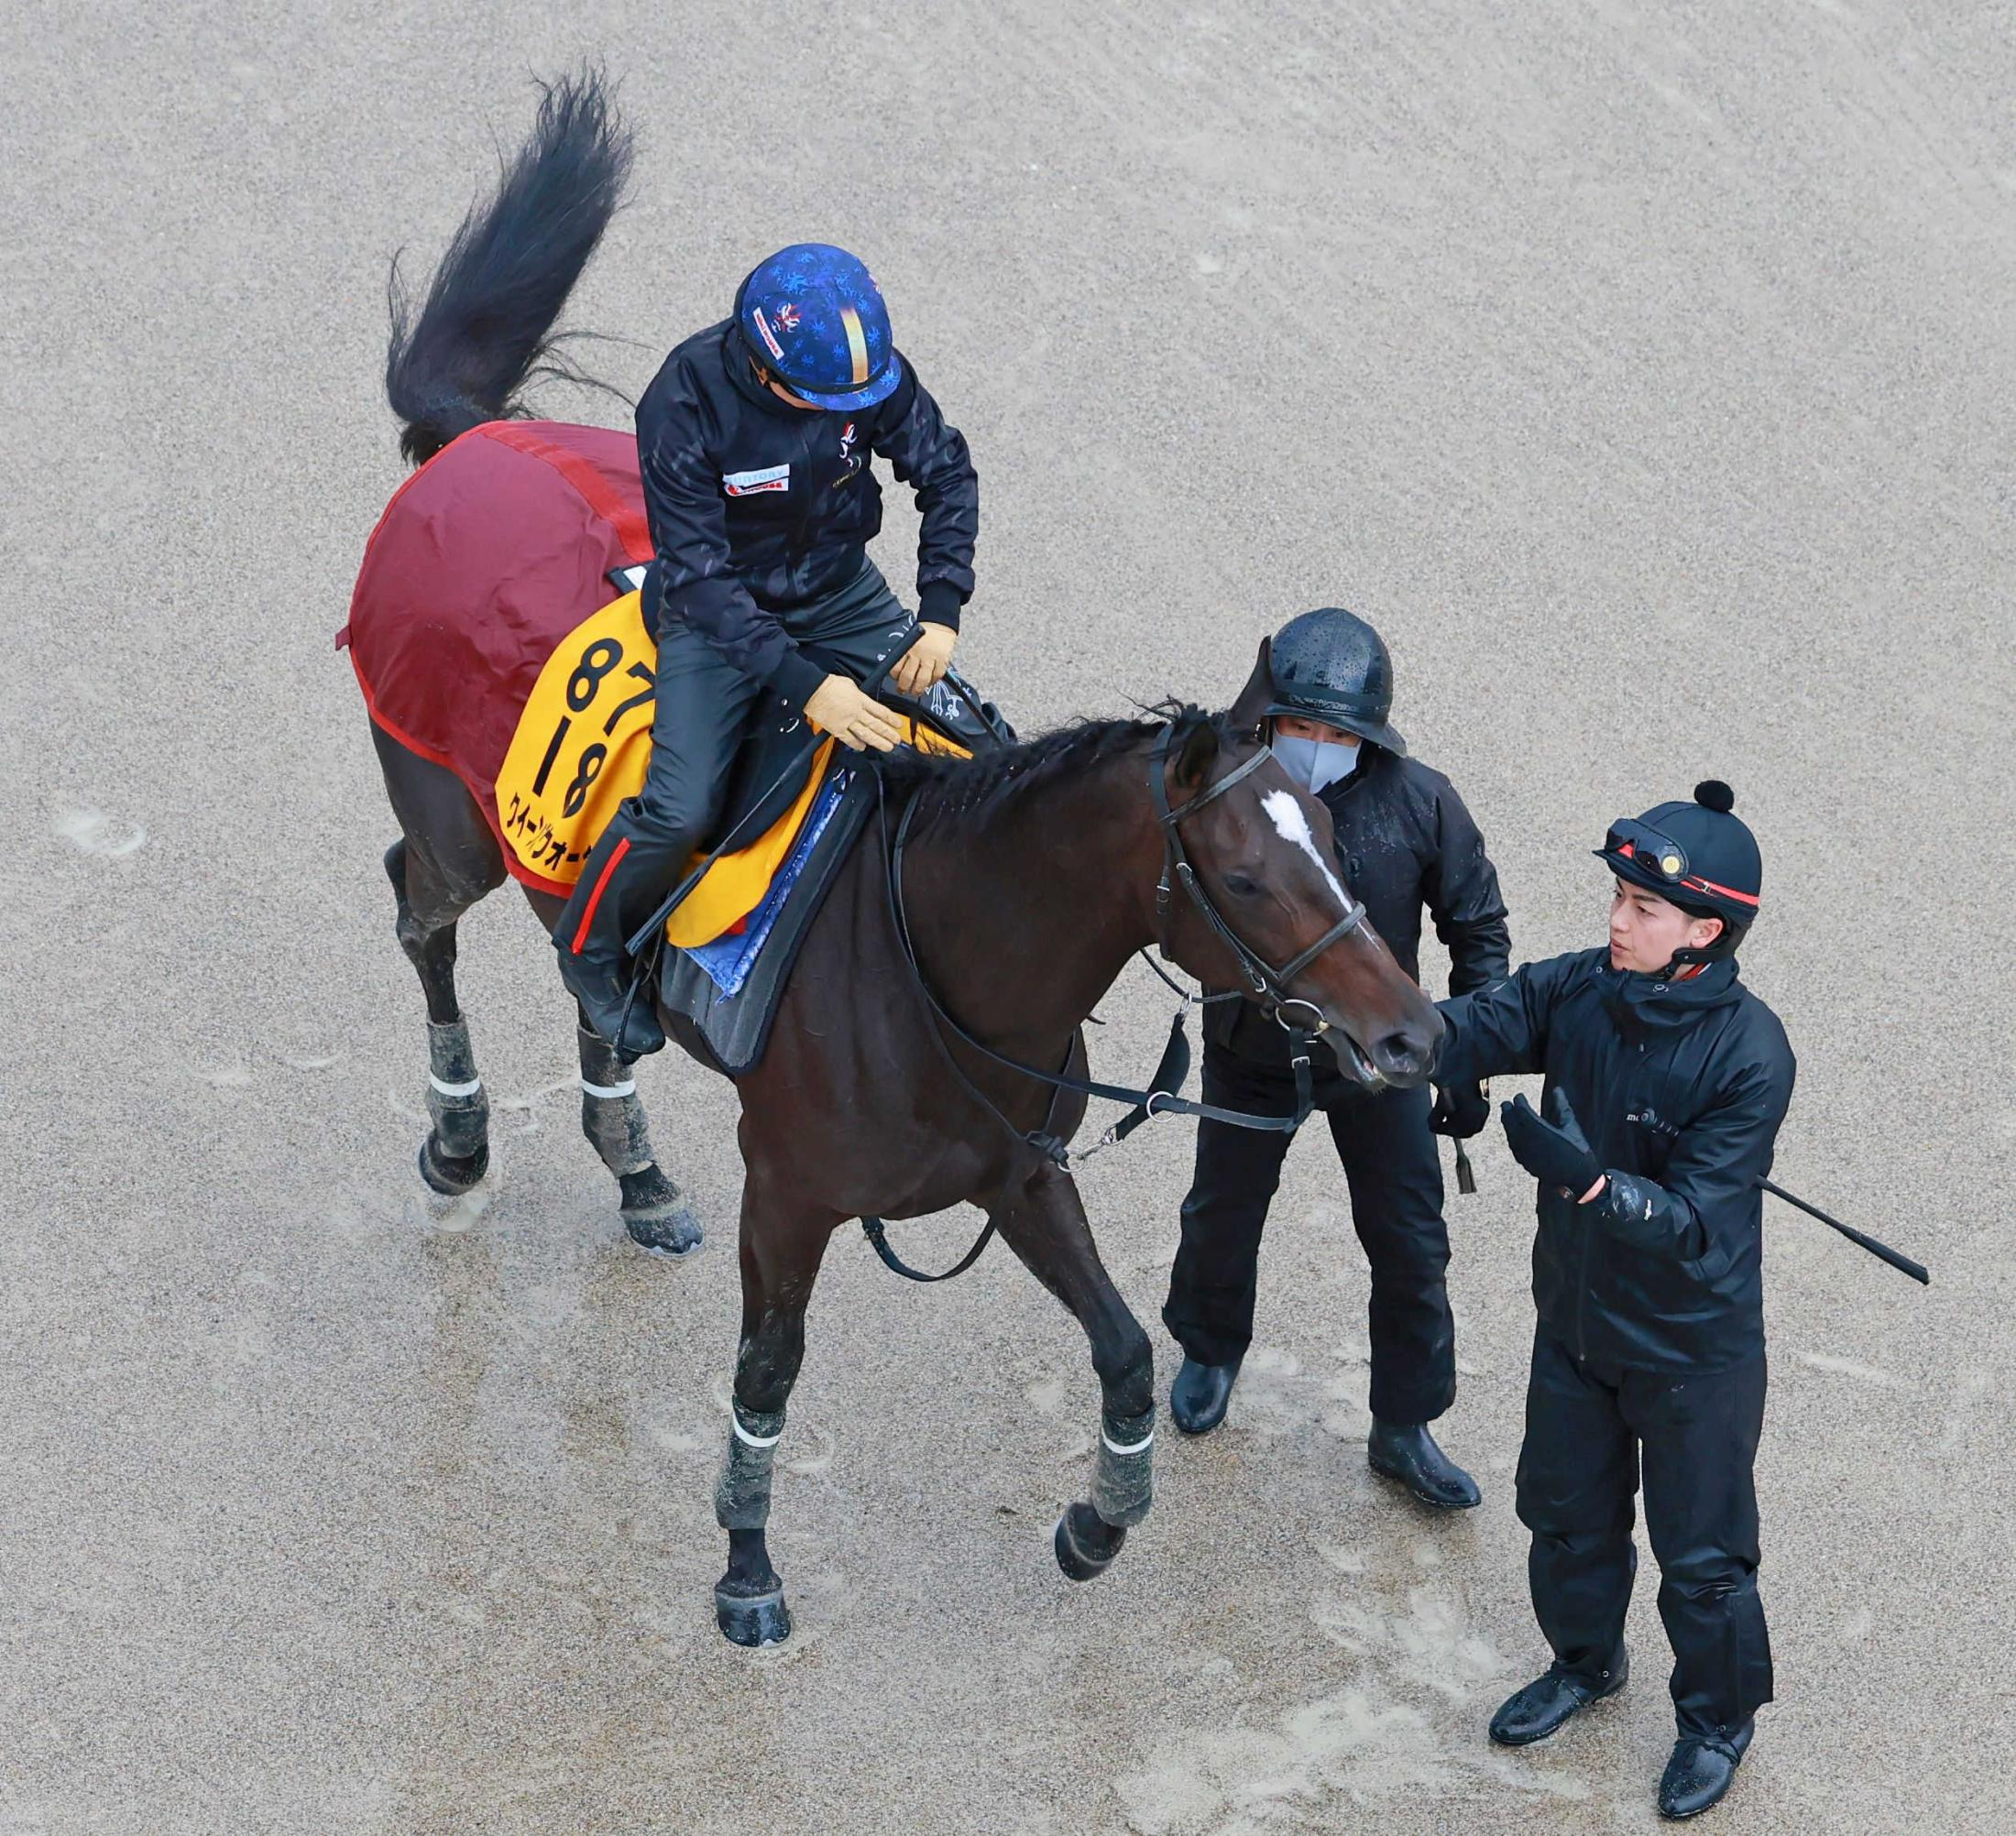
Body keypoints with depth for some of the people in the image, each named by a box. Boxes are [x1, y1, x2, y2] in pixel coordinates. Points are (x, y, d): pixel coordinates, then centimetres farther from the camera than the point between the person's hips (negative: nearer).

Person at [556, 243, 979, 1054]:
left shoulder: (874, 369, -18)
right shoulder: (684, 405, -29)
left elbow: (947, 474, -2)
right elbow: (700, 576, -28)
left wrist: (940, 613, -15)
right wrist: (803, 682, -35)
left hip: (842, 592, 5)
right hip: (719, 609, -5)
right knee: (680, 808, -21)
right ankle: (591, 950, 8)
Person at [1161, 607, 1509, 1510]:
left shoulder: (1418, 802, -20)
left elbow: (1478, 928, -6)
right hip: (1249, 1058, 0)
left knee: (1411, 1246, 7)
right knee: (1223, 1215, 21)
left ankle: (1403, 1428, 26)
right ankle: (1209, 1351, 51)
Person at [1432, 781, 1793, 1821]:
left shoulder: (1751, 1054, -28)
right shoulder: (1577, 991, -13)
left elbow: (1697, 1224, -29)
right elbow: (1468, 1032, -24)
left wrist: (1588, 1180, -46)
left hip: (1693, 1351, -5)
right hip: (1575, 1322, 5)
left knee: (1701, 1552, 12)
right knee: (1564, 1510, 25)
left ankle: (1718, 1717, 37)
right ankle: (1586, 1664, 52)